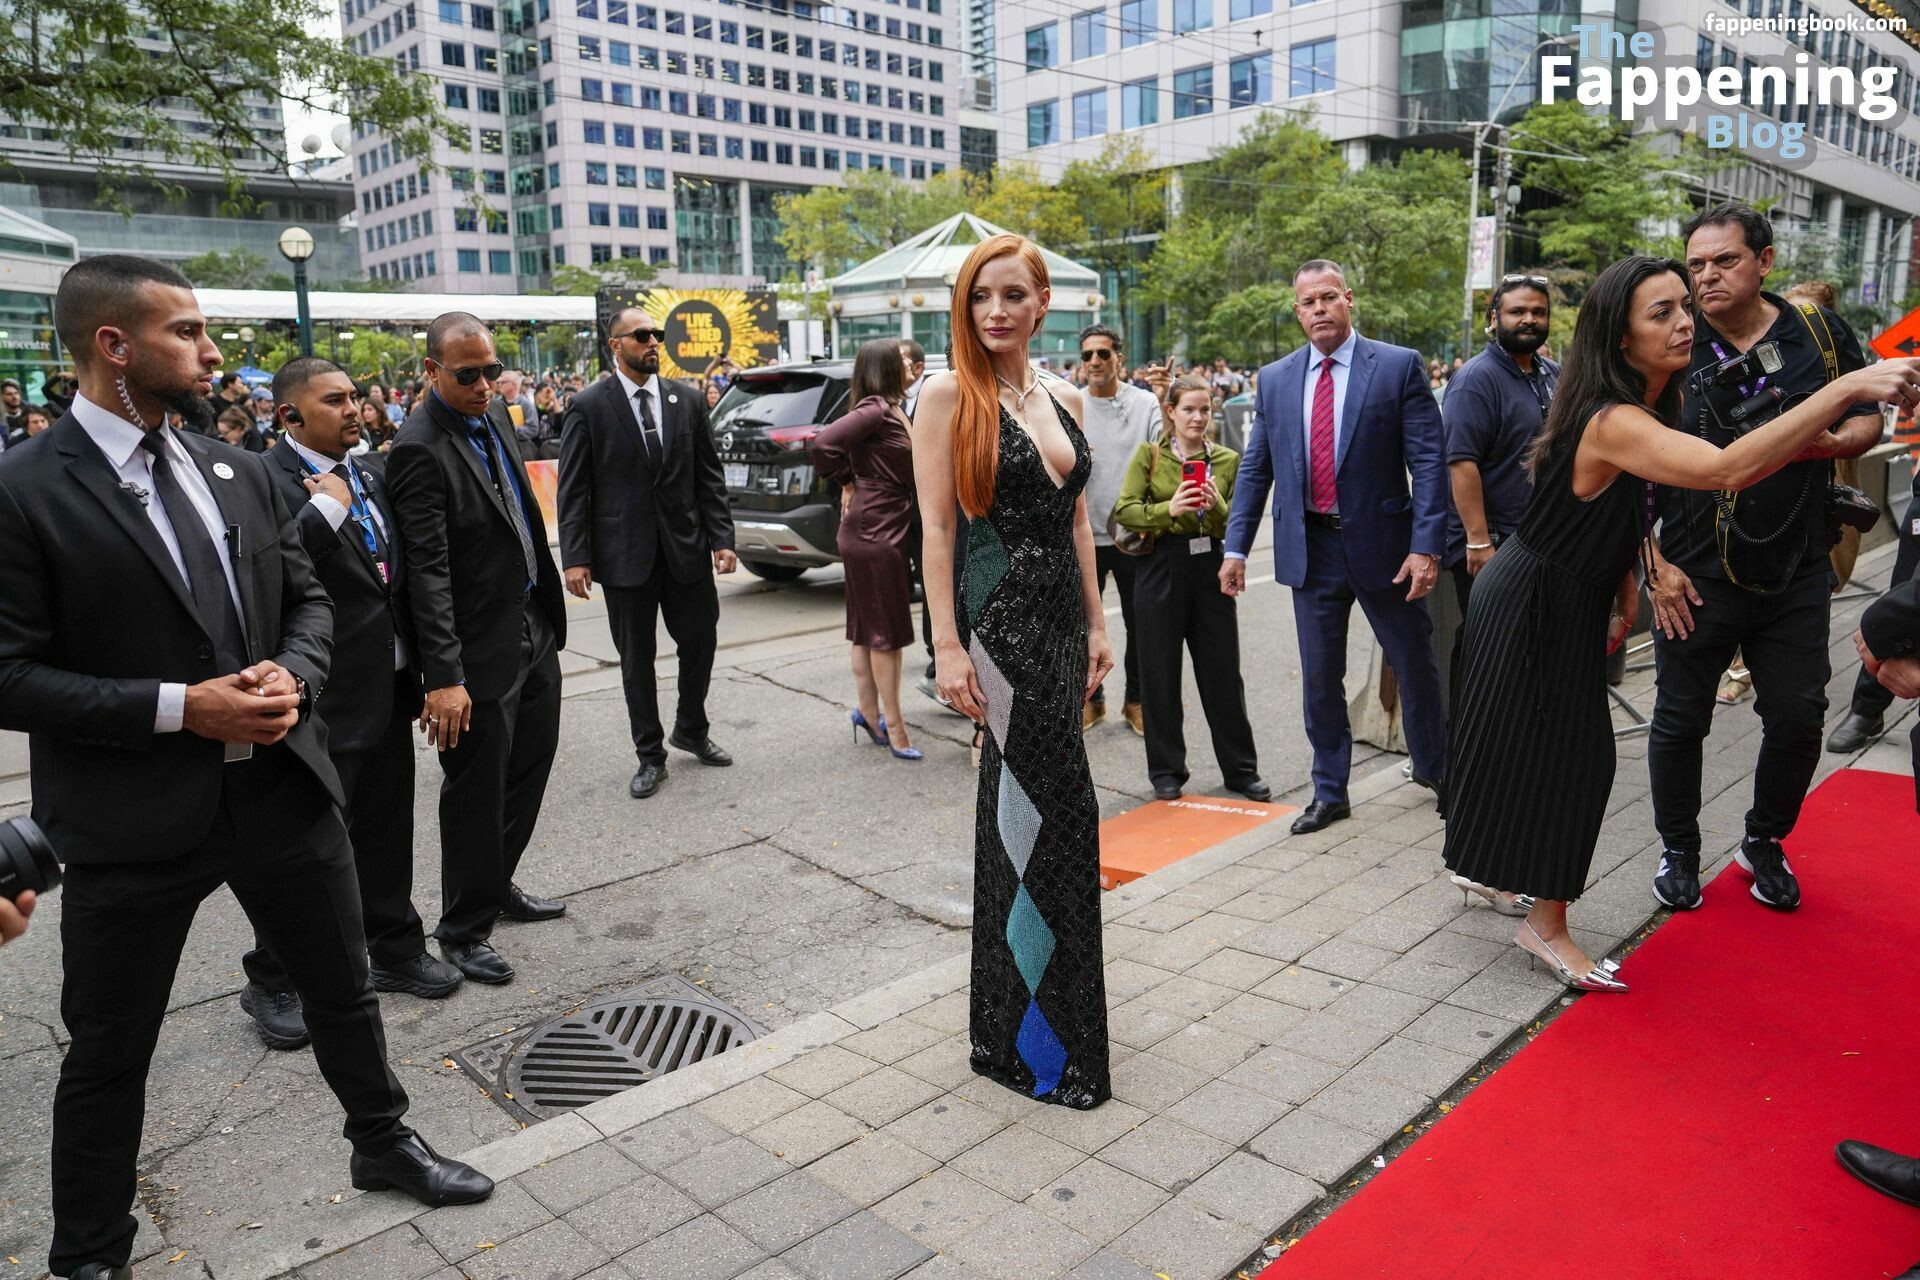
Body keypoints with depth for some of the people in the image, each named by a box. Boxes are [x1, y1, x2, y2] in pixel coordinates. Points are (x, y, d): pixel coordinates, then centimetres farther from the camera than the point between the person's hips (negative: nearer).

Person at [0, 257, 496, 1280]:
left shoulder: (237, 471, 5)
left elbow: (307, 598, 13)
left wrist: (291, 673, -8)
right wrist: (179, 707, -21)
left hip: (279, 783, 5)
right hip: (132, 819, -5)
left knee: (344, 989, 19)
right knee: (108, 1052, 13)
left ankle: (383, 1142, 43)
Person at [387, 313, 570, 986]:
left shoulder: (494, 419, 7)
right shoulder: (419, 449, -19)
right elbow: (427, 571, -23)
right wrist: (444, 676, -26)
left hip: (534, 628, 8)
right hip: (481, 650, -8)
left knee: (530, 766, 19)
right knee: (476, 791, 5)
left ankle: (496, 885, 39)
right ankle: (463, 930, 22)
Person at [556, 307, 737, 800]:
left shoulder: (687, 400, 5)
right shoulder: (588, 407, -4)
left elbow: (710, 477, 6)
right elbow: (573, 490, -4)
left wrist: (722, 538, -3)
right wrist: (575, 557, -10)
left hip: (686, 549, 3)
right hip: (625, 552, -2)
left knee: (700, 643, 9)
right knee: (636, 659, 7)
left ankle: (691, 731, 34)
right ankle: (650, 755, 22)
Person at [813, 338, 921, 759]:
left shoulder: (892, 409, 13)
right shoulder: (875, 409, -16)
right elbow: (825, 441, -25)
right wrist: (847, 484, -11)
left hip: (887, 528, 9)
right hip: (875, 530, -9)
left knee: (870, 628, 14)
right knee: (885, 630, -3)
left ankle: (870, 713, 24)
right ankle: (892, 726, 5)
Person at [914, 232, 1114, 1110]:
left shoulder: (1062, 400, 13)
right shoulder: (949, 395, -6)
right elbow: (935, 526, -11)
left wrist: (1097, 624, 14)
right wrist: (948, 645, -16)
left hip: (1059, 622, 7)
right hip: (998, 622, -7)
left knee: (1020, 810, 15)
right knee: (1059, 812, -6)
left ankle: (1008, 1021, 31)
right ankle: (1047, 1043, 10)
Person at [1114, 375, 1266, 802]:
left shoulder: (1227, 460, 7)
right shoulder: (1149, 454, 2)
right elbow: (1124, 509, -7)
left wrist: (1217, 506, -17)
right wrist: (1168, 510, -22)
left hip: (1210, 569, 2)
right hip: (1161, 569, -1)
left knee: (1224, 672, 6)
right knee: (1161, 674, 5)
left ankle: (1240, 768, 19)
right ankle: (1167, 770, 18)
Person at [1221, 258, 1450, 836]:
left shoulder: (1399, 366, -4)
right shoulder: (1274, 379, 6)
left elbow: (1428, 462, -8)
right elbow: (1254, 469, 9)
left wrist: (1426, 545, -16)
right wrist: (1235, 547, 4)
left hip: (1381, 544, -2)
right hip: (1310, 548, 3)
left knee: (1415, 664, 11)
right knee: (1320, 678, 10)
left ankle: (1435, 769, 36)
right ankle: (1329, 793, 24)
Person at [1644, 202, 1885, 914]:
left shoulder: (1820, 334, 2)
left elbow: (1868, 420, 11)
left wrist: (1830, 443, -13)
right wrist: (1655, 565, -10)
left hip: (1796, 575, 2)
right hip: (1695, 577, -2)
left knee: (1797, 720, 9)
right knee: (1680, 720, 6)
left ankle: (1764, 846, 32)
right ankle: (1679, 851, 26)